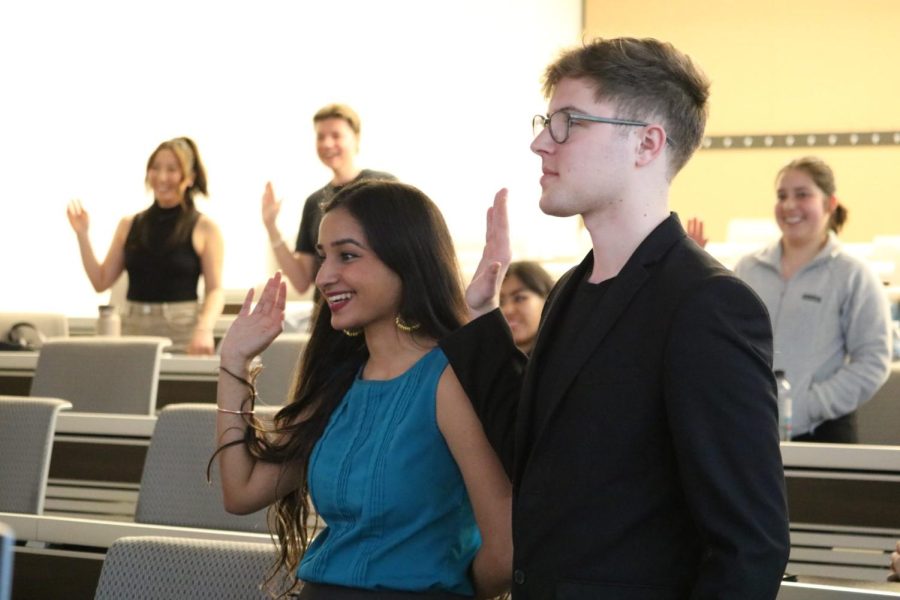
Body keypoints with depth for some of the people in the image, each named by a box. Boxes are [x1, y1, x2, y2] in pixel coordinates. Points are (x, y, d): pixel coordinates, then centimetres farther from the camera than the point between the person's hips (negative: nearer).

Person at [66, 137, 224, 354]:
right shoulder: (130, 225, 11)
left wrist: (204, 329, -21)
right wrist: (82, 234, 1)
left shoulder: (204, 228, 1)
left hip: (181, 336, -3)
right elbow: (101, 281, 9)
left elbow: (215, 291, -4)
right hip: (134, 330, 3)